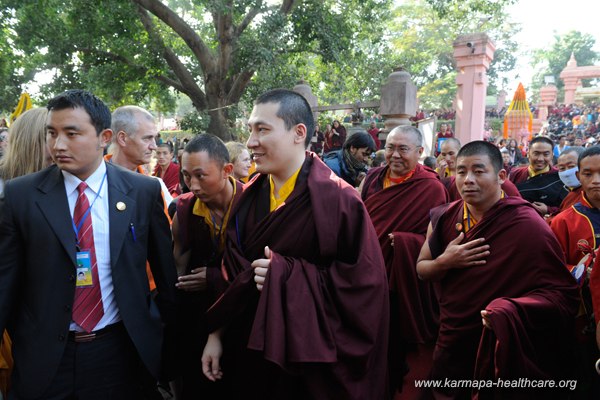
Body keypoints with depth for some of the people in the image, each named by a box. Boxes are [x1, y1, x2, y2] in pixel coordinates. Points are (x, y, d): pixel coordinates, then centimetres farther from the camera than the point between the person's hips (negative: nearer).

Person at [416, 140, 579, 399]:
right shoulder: (444, 218, -5)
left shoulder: (529, 226, -20)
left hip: (501, 350, -4)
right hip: (450, 345, 4)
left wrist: (510, 311, -33)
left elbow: (564, 293, -18)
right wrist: (445, 262, -16)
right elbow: (421, 269, 5)